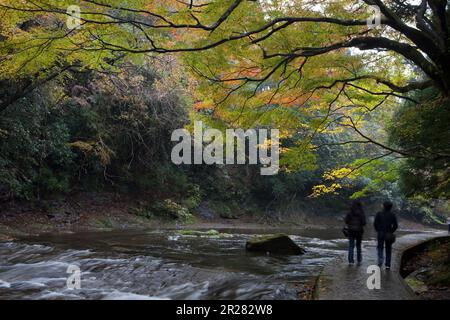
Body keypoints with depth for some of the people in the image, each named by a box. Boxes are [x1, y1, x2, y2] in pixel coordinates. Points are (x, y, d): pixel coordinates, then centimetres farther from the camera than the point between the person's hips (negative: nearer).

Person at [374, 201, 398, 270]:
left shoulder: (379, 214, -4)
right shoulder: (392, 215, -2)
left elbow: (375, 223, -6)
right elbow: (395, 225, -4)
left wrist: (378, 230, 8)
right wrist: (391, 231, 9)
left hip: (380, 233, -1)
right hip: (389, 235, 1)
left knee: (380, 247, 11)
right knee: (388, 249, 10)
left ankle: (380, 260, -12)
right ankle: (388, 265, 10)